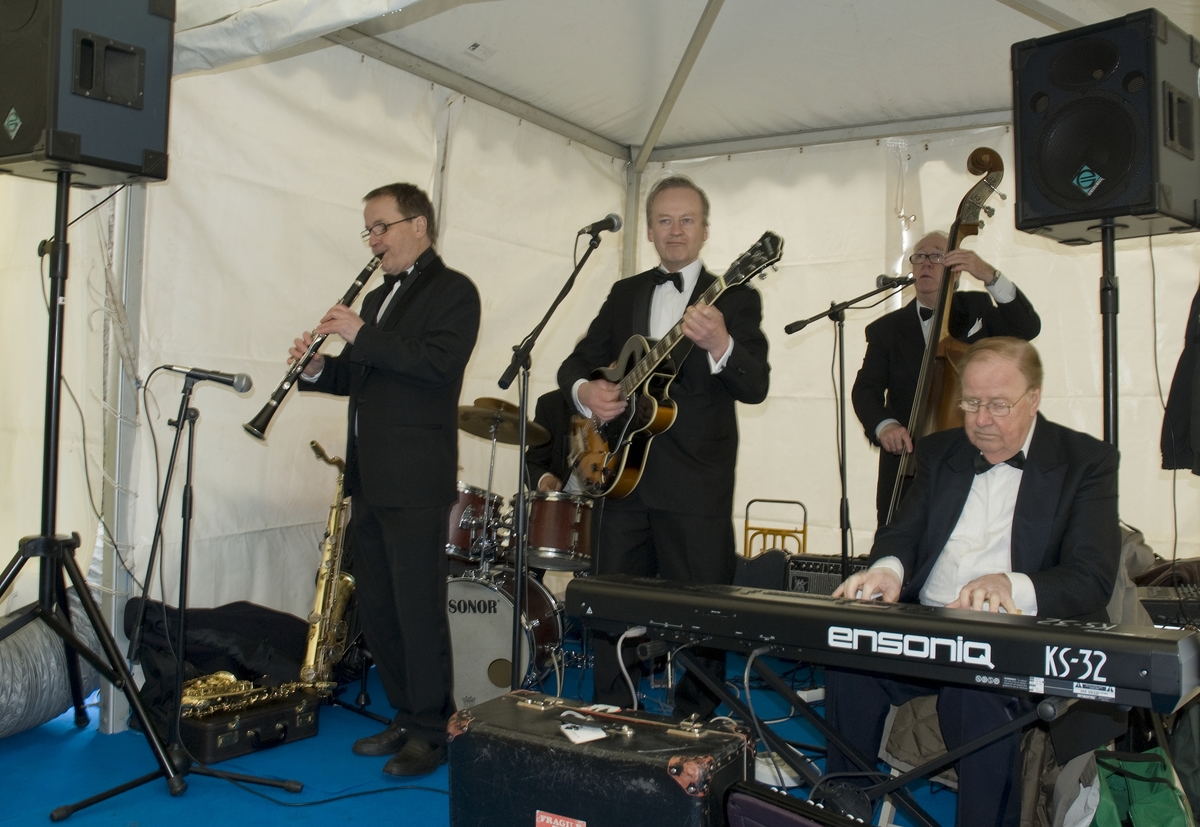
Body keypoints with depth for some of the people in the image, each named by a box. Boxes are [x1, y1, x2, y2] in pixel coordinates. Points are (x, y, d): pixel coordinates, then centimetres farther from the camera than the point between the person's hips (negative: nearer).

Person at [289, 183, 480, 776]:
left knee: (418, 609, -4)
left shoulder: (453, 291, -4)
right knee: (375, 606, 12)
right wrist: (317, 368, 5)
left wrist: (362, 335, -19)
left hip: (416, 481, -9)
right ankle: (405, 717, 25)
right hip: (370, 478, 9)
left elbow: (439, 361, -19)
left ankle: (431, 733, 8)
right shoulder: (377, 298, 22)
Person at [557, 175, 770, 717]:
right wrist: (584, 390, -9)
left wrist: (719, 344, -33)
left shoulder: (734, 298, 0)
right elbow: (579, 361, 15)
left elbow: (755, 387, -12)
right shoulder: (625, 294, 15)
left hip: (696, 487, -4)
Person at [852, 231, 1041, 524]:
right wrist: (883, 425, -25)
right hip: (905, 461, 1)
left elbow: (1028, 328, -9)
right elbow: (865, 388, -3)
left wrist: (990, 276, -23)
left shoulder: (977, 309, 8)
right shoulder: (886, 329, 7)